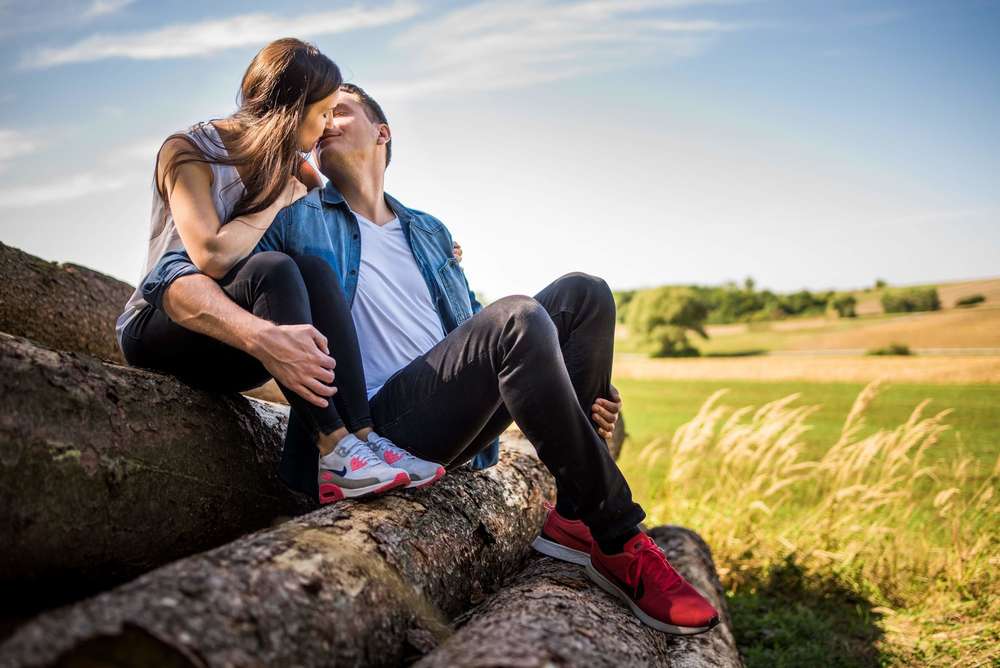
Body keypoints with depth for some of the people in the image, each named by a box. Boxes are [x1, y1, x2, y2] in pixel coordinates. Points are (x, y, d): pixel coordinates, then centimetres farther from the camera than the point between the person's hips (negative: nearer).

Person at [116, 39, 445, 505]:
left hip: (230, 347, 5)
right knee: (273, 270, -34)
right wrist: (280, 197, -15)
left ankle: (363, 437, -33)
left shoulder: (285, 168, 10)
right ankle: (335, 451, -39)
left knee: (314, 271, -26)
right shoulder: (188, 151, -11)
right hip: (160, 329, -5)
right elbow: (211, 257, -25)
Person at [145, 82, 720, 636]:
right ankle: (619, 541, -21)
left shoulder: (430, 232, 25)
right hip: (383, 421, -6)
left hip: (454, 416, 6)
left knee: (583, 294, -6)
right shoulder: (295, 219, 10)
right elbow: (177, 276, -1)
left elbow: (476, 331, 26)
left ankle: (573, 515, -13)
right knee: (519, 317, -29)